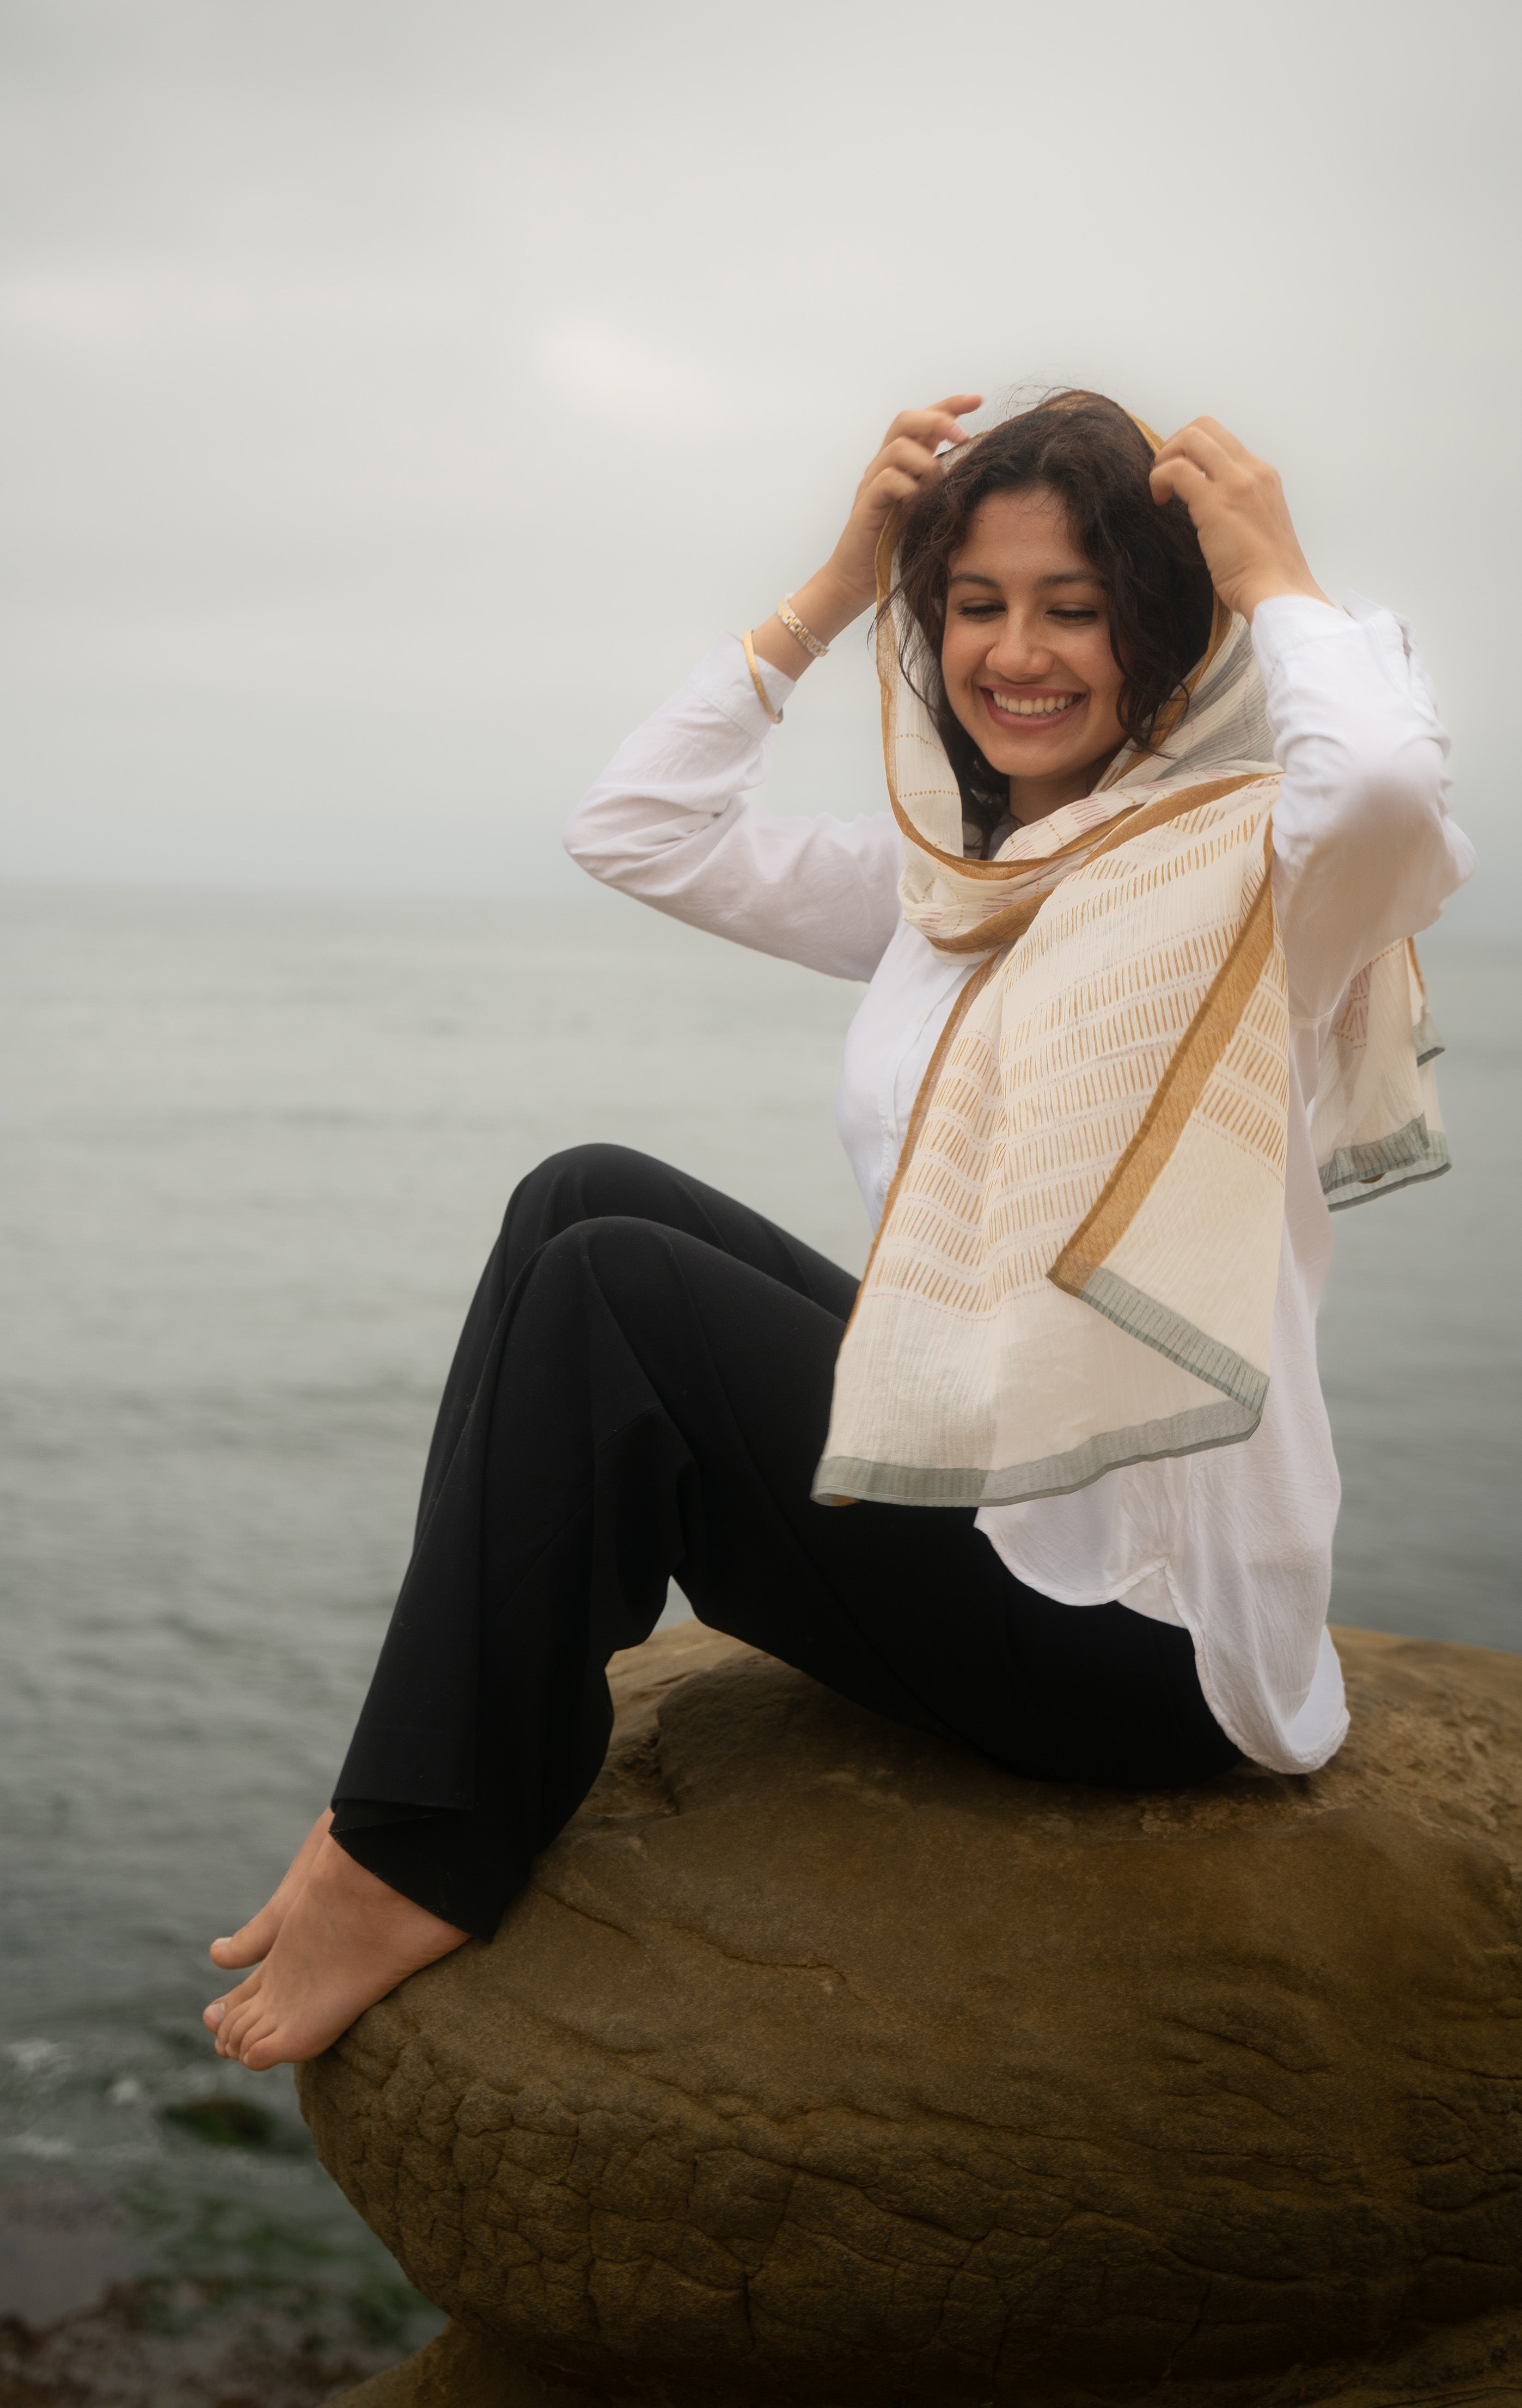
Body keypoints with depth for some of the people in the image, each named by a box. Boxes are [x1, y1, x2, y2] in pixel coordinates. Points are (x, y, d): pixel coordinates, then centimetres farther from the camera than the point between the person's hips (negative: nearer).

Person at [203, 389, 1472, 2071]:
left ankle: (421, 1862, -4)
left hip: (1135, 1618, -7)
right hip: (964, 1483, 8)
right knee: (587, 1196, -5)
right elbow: (632, 829, 12)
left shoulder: (1253, 869, -9)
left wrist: (1277, 583, -15)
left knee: (605, 1286, -14)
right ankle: (452, 1776, -5)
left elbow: (1386, 783, -34)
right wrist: (832, 591, 6)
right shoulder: (943, 875, 13)